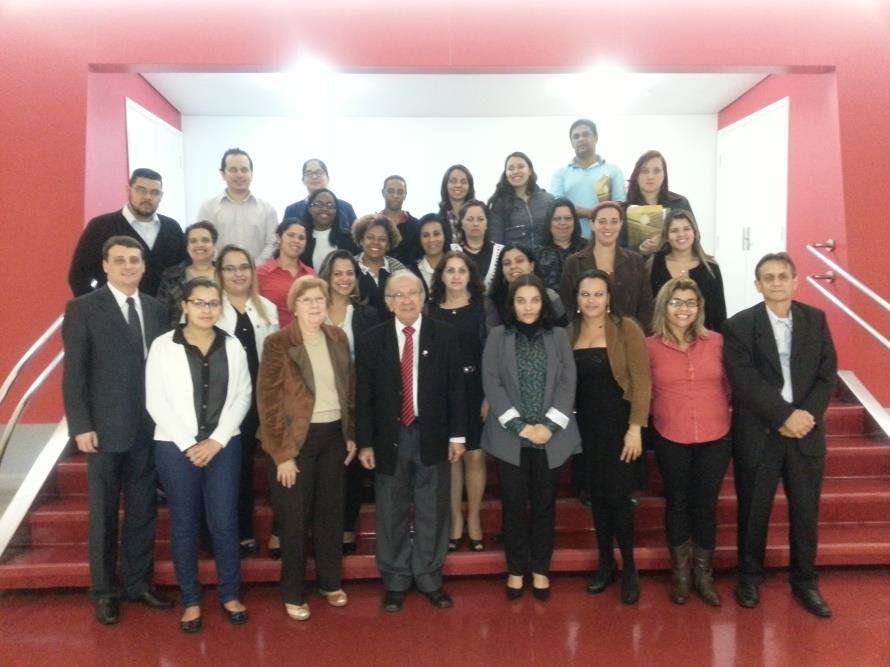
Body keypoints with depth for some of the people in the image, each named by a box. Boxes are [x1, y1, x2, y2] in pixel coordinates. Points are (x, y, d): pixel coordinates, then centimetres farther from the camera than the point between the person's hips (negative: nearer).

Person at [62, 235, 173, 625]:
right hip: (105, 429, -3)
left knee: (143, 512, 12)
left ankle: (138, 583, 27)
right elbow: (73, 374, -6)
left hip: (149, 429, 4)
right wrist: (80, 426, -12)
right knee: (104, 515, 9)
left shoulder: (156, 310, 9)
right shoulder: (83, 309, -3)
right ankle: (104, 592, 24)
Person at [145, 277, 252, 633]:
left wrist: (217, 440, -8)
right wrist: (188, 444, -10)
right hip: (176, 446, -1)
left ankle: (230, 594, 22)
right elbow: (156, 401, -5)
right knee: (184, 524, 8)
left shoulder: (233, 346, 5)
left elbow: (242, 396, 1)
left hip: (224, 445, 1)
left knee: (225, 522, 5)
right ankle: (191, 600, 23)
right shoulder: (163, 346, -2)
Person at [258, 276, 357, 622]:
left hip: (333, 435, 5)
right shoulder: (278, 343, -11)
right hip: (297, 438, -5)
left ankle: (330, 581, 33)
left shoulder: (338, 337, 4)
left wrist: (351, 434, 8)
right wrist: (281, 453, -13)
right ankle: (293, 593, 24)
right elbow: (269, 402, -12)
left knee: (331, 510, 15)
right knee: (295, 517, 7)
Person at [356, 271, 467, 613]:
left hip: (432, 437, 0)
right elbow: (364, 396, 0)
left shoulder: (445, 336, 1)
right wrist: (365, 443, -3)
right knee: (391, 515, 10)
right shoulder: (371, 340, 0)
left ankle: (430, 578, 27)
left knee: (432, 513, 11)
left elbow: (455, 389, 1)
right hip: (389, 438, 0)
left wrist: (457, 435, -2)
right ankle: (395, 581, 27)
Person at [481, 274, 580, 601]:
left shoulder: (558, 336, 5)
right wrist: (519, 426, -12)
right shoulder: (498, 336, 2)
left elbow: (568, 383, 0)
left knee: (544, 504, 10)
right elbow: (492, 384, -5)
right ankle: (516, 569, 22)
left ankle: (540, 569, 25)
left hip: (551, 436, 1)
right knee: (514, 505, 6)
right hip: (510, 436, -1)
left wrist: (549, 425, -11)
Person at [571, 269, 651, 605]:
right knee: (597, 495, 12)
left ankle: (629, 568, 18)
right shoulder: (570, 332, 3)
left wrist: (635, 428, -15)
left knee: (617, 496, -2)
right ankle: (606, 562, 28)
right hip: (587, 425, 4)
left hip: (619, 423, -4)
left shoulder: (626, 328, -9)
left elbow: (641, 380, -11)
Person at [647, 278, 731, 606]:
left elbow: (728, 386, 9)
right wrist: (666, 413, 7)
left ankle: (703, 574, 29)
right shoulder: (650, 347, -6)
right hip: (670, 440, -1)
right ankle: (680, 573, 29)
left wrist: (718, 414, 9)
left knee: (706, 505, 11)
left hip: (715, 439, 1)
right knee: (677, 504, 12)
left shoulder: (716, 341, -2)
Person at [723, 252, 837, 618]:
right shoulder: (739, 325, -5)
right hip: (758, 434, -2)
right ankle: (750, 577, 28)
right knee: (753, 511, 9)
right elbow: (744, 382, -13)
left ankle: (805, 581, 31)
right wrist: (784, 417, -19)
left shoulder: (816, 319, 5)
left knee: (806, 511, 12)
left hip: (807, 432, 3)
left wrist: (807, 415, -13)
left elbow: (827, 374, 1)